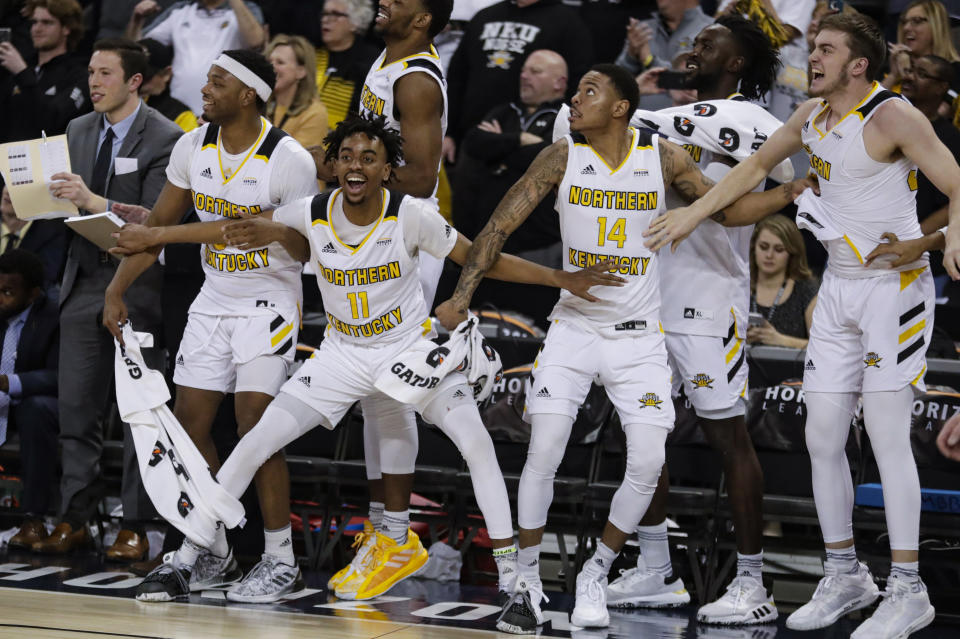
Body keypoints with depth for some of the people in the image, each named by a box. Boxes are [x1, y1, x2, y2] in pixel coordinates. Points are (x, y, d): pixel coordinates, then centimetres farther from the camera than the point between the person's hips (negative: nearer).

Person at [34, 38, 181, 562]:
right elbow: (69, 202, 15)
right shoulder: (78, 131, 11)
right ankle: (74, 519, 11)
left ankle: (134, 527, 4)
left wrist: (92, 201, -26)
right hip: (84, 283, 6)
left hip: (136, 287, -5)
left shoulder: (164, 138, -9)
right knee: (75, 407, 5)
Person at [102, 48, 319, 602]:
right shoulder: (194, 147, -2)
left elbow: (306, 253, -13)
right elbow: (159, 225, 9)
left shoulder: (290, 160, -19)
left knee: (257, 427, -15)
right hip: (213, 302, 6)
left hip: (269, 303, -6)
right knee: (190, 425, 4)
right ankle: (212, 555, 17)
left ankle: (281, 562, -5)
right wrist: (117, 288, 4)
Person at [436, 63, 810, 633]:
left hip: (638, 334, 1)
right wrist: (462, 296, -15)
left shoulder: (663, 158, -4)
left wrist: (797, 191, -6)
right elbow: (500, 225, -4)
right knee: (544, 452, -13)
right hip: (574, 325, -1)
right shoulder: (563, 158, -5)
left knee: (648, 464, -10)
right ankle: (529, 584, 1)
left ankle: (596, 576, 10)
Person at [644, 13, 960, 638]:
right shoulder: (812, 116, 9)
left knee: (887, 436, -10)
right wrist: (693, 213, 21)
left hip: (896, 286, -8)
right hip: (839, 288, 8)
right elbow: (757, 166, 25)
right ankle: (845, 575, 19)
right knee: (822, 437, 6)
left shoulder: (893, 117, -15)